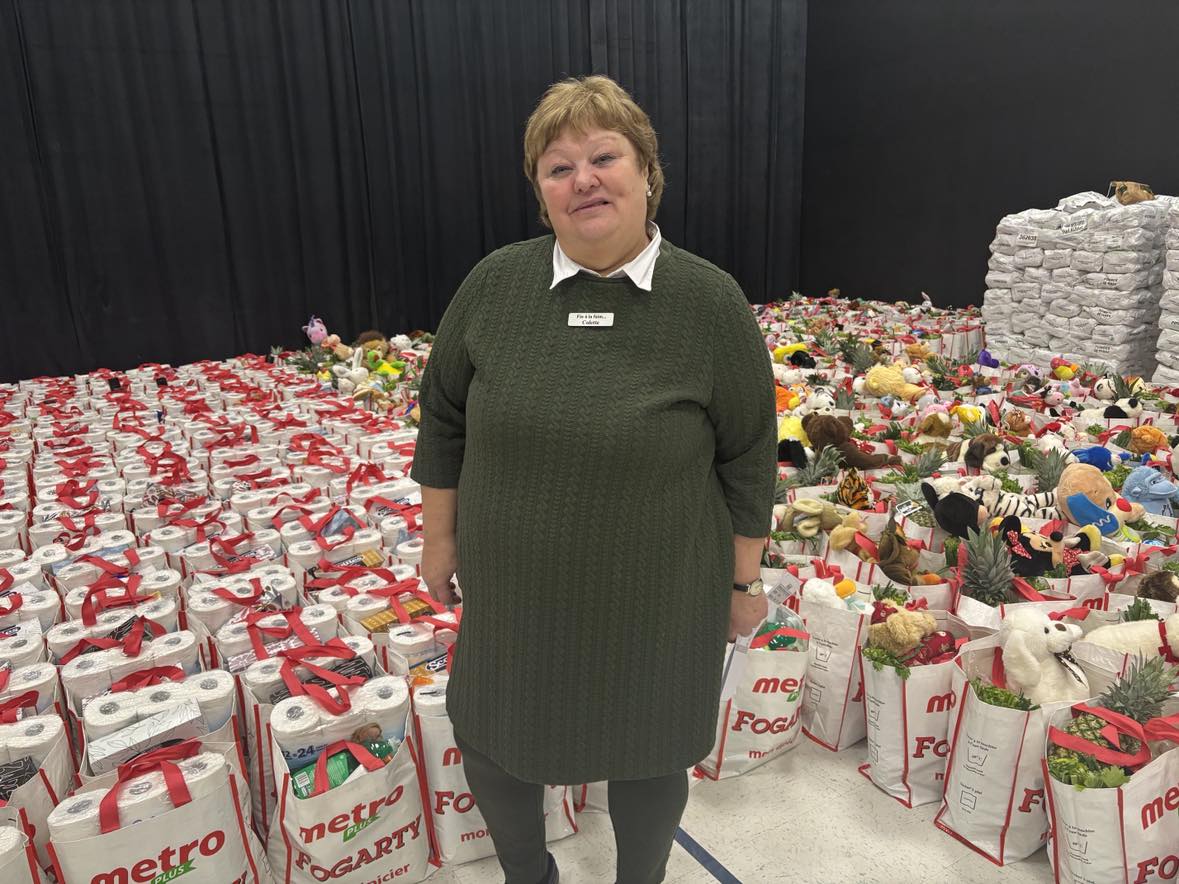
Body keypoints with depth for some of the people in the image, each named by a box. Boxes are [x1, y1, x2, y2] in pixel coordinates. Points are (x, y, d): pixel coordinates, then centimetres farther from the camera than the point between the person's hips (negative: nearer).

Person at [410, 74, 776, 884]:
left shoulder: (710, 301, -12)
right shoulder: (494, 285, -6)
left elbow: (748, 456, -5)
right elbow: (444, 417, 4)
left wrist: (744, 579, 0)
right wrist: (441, 536, 6)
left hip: (657, 597, -2)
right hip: (516, 591, 3)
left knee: (649, 754, 18)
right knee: (490, 742, 19)